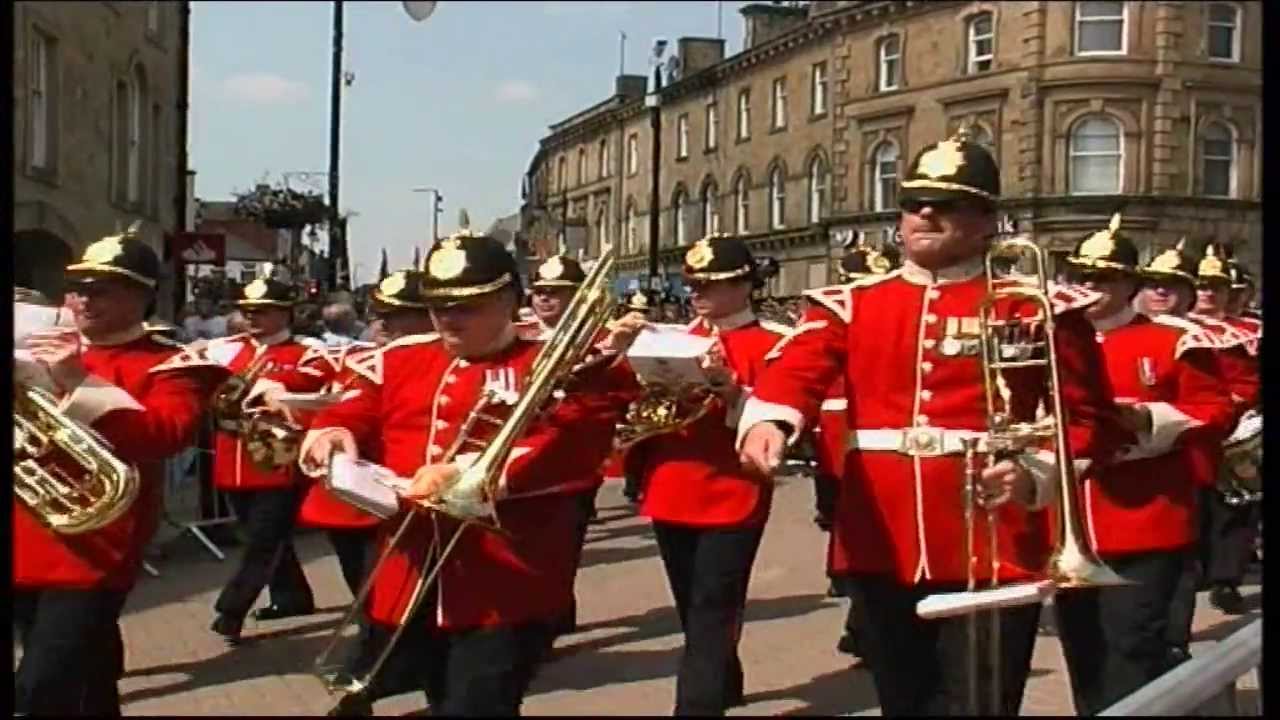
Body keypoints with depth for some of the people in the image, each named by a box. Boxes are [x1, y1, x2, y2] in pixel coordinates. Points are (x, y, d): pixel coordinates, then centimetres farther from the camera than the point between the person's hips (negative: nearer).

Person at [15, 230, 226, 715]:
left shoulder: (170, 364, -2)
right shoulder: (47, 350, 16)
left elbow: (169, 434, -19)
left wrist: (79, 383, -23)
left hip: (94, 550, -6)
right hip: (28, 548, 6)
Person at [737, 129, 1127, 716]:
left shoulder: (1035, 307, 2)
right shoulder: (851, 304, 10)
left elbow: (1090, 419, 5)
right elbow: (797, 369, -8)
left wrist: (1035, 475, -14)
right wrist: (767, 421, -30)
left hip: (992, 554, -3)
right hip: (879, 549, 3)